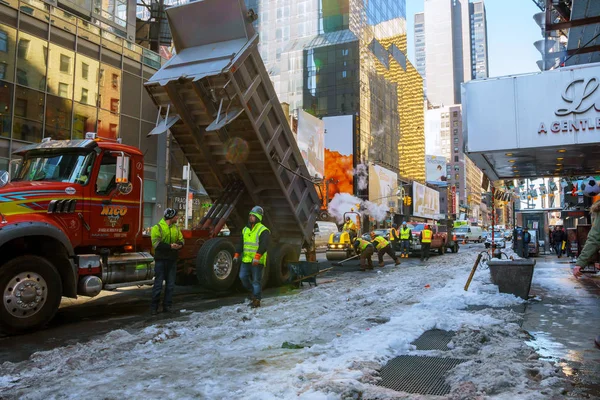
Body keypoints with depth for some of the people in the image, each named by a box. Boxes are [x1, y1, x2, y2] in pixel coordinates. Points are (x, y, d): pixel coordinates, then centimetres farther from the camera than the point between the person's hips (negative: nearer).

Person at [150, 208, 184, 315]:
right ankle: (154, 307, 8)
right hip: (161, 259, -6)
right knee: (158, 284, -2)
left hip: (172, 260, 6)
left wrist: (180, 245, -10)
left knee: (170, 285, 8)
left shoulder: (176, 228, 14)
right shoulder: (157, 227, -6)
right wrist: (170, 246, -24)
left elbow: (181, 240, 14)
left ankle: (167, 306, 16)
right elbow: (156, 243, -15)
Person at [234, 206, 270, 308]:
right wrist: (237, 254, 11)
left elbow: (264, 245, -18)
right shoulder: (245, 229, 15)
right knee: (242, 276, 6)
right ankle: (253, 291, 28)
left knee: (256, 280, -1)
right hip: (246, 259, 7)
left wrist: (257, 257, -27)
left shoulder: (263, 230, -9)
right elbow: (241, 243, 20)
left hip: (257, 261, -7)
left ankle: (256, 300, 9)